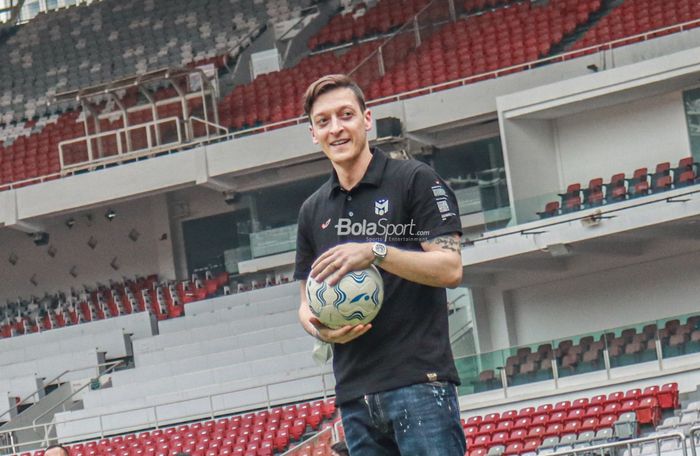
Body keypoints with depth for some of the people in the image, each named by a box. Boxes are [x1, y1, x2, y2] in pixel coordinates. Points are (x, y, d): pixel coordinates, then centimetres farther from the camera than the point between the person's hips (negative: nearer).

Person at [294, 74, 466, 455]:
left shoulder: (415, 180, 1)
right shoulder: (313, 210, 18)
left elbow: (450, 269, -8)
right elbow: (307, 303, 22)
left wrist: (375, 252, -20)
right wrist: (318, 328, -3)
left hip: (419, 380, -6)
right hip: (354, 392, 6)